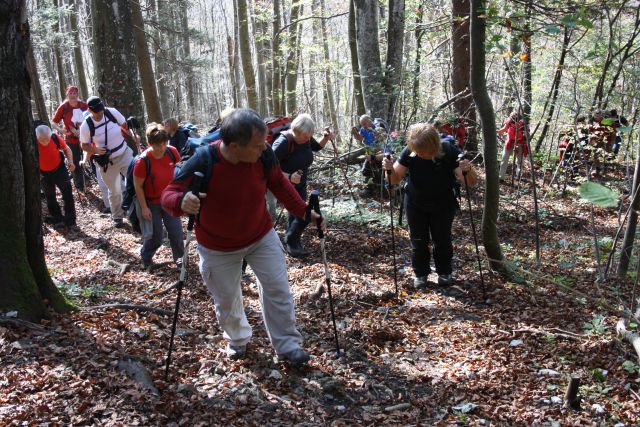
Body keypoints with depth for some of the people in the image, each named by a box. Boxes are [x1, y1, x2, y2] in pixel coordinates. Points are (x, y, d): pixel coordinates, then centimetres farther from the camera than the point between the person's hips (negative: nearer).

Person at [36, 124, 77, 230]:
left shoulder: (55, 138, -23)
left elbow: (66, 149, -4)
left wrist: (70, 161, -19)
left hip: (59, 169, 0)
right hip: (44, 174, 0)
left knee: (68, 194, -4)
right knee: (50, 197, 13)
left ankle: (70, 221, 6)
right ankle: (57, 220, 28)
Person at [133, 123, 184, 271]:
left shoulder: (172, 152, -16)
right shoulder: (142, 160, -27)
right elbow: (138, 186, -17)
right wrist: (144, 208, -14)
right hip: (151, 203, -3)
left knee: (176, 233, 6)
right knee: (155, 237, 9)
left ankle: (179, 257, 32)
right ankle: (146, 257, 38)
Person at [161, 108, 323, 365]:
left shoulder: (264, 154, -22)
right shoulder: (203, 162, -32)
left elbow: (278, 184, -1)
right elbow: (169, 195, -25)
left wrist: (303, 211, -4)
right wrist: (182, 202, -48)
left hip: (261, 236, 2)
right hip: (217, 247, -2)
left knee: (278, 288, 3)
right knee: (226, 299, 15)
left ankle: (287, 346, 22)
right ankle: (237, 339, 45)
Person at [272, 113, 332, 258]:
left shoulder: (306, 138, -8)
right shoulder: (283, 142, -29)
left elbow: (317, 147, 13)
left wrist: (325, 138, -8)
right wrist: (289, 177, -40)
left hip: (300, 184, 8)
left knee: (297, 213, 19)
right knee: (303, 215, -13)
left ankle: (290, 242, 39)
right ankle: (292, 244, 7)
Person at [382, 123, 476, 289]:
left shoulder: (450, 152, -27)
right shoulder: (409, 153, -23)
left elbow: (471, 182, -23)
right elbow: (395, 179, -13)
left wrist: (468, 170, -46)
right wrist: (390, 169, -36)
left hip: (443, 205, -1)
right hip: (415, 205, 1)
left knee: (442, 241, 10)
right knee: (418, 241, 9)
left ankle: (444, 272, 33)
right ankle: (420, 274, 28)